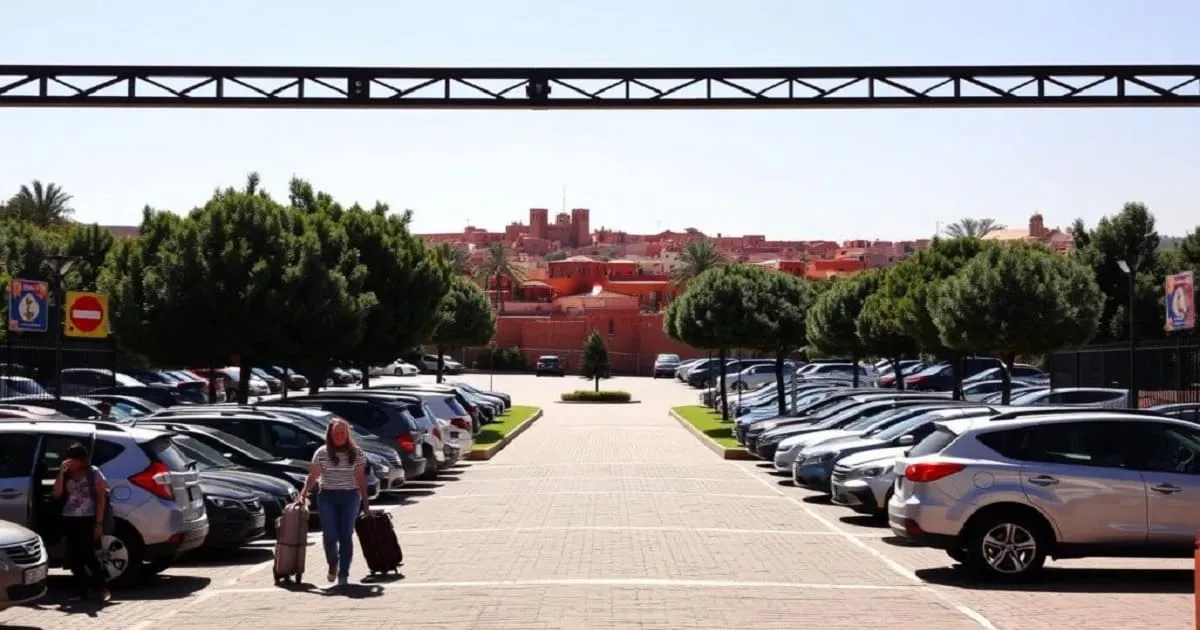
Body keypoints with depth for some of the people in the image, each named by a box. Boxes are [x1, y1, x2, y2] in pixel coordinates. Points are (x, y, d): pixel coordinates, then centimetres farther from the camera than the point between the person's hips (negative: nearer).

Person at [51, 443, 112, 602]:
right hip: (69, 520, 5)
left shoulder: (94, 473, -3)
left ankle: (100, 588, 4)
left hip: (88, 519, -5)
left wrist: (99, 523, -10)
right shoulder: (67, 475, 8)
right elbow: (57, 494, -2)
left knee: (88, 555, -8)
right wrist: (61, 472, -10)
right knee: (73, 557, 3)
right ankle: (82, 589, 13)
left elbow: (101, 499, -4)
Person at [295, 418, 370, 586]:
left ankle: (343, 574, 5)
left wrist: (365, 501, 3)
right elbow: (313, 476, -1)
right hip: (327, 497, 0)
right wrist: (303, 494, -14)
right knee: (330, 536, -5)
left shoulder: (356, 453, 3)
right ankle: (333, 564, 24)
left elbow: (361, 478, 5)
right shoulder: (322, 453, 2)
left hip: (350, 497, 0)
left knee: (346, 536, -2)